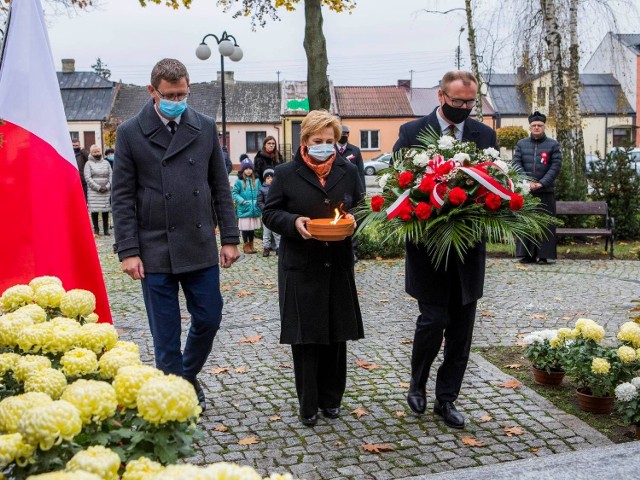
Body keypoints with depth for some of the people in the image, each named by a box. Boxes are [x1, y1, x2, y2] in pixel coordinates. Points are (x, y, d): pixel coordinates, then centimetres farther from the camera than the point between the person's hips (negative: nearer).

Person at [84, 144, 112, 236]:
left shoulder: (106, 163, 14)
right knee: (94, 210, -3)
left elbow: (111, 176, 10)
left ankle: (106, 229, 5)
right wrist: (98, 187, -12)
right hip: (93, 191, -2)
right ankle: (96, 229, 4)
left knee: (106, 210, 0)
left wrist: (107, 187, -6)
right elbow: (87, 178, -4)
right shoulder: (88, 163, 5)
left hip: (106, 191, 2)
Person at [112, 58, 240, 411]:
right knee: (165, 335, 5)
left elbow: (220, 187, 8)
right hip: (155, 250, -3)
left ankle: (189, 374, 38)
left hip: (201, 246, 3)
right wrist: (128, 251, -8)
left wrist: (230, 237, 4)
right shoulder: (130, 133, -2)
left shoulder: (205, 127, 5)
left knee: (208, 320, 10)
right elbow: (123, 197, -3)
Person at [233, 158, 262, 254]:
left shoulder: (256, 181, 3)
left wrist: (259, 201, -3)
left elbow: (260, 193, 10)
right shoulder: (239, 181, -7)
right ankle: (245, 245, 21)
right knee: (245, 228, 5)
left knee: (253, 228, 12)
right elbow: (235, 193, -5)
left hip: (254, 209, 3)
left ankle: (251, 245, 28)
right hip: (244, 209, -3)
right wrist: (242, 201, -15)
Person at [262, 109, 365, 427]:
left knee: (337, 334, 9)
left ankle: (330, 399, 24)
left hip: (338, 266, 3)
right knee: (304, 336, 1)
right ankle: (308, 404, 14)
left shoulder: (348, 171, 9)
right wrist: (294, 222, -17)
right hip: (300, 267, -3)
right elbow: (270, 214, 1)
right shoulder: (286, 174, 0)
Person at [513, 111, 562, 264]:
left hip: (546, 191, -2)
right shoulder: (521, 144, 11)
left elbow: (556, 166, -3)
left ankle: (543, 255, 3)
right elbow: (516, 163, 2)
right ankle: (527, 254, 9)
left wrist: (542, 183, -13)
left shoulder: (553, 145, 5)